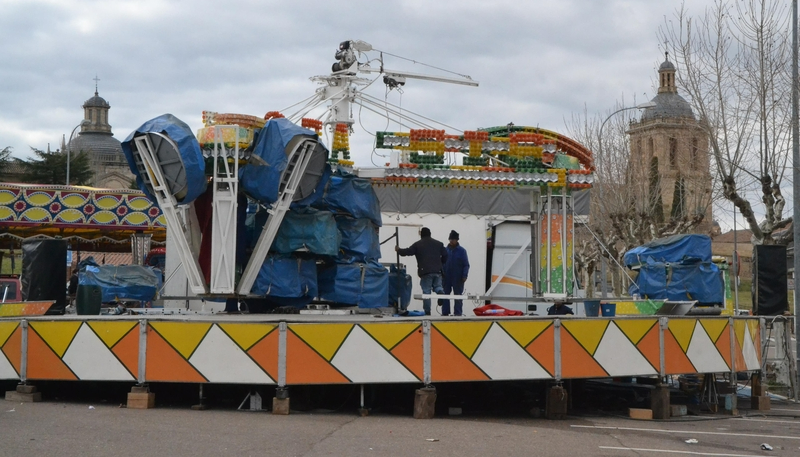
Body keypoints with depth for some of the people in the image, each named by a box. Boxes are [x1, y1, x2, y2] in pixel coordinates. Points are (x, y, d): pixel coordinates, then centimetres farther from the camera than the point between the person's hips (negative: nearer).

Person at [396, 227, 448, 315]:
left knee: (426, 291, 1)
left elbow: (407, 251, 3)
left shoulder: (418, 244, 1)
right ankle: (441, 292, -23)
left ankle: (427, 312, 0)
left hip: (425, 272, -3)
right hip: (437, 271, 3)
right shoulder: (438, 243, 11)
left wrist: (398, 250, 23)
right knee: (437, 287, 14)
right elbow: (445, 255, 9)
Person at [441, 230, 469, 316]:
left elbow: (466, 265, -3)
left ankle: (458, 313, 8)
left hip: (458, 279, -3)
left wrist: (464, 276, -13)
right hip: (446, 278, 3)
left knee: (458, 296, 3)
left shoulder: (461, 251, -2)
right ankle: (445, 313, 11)